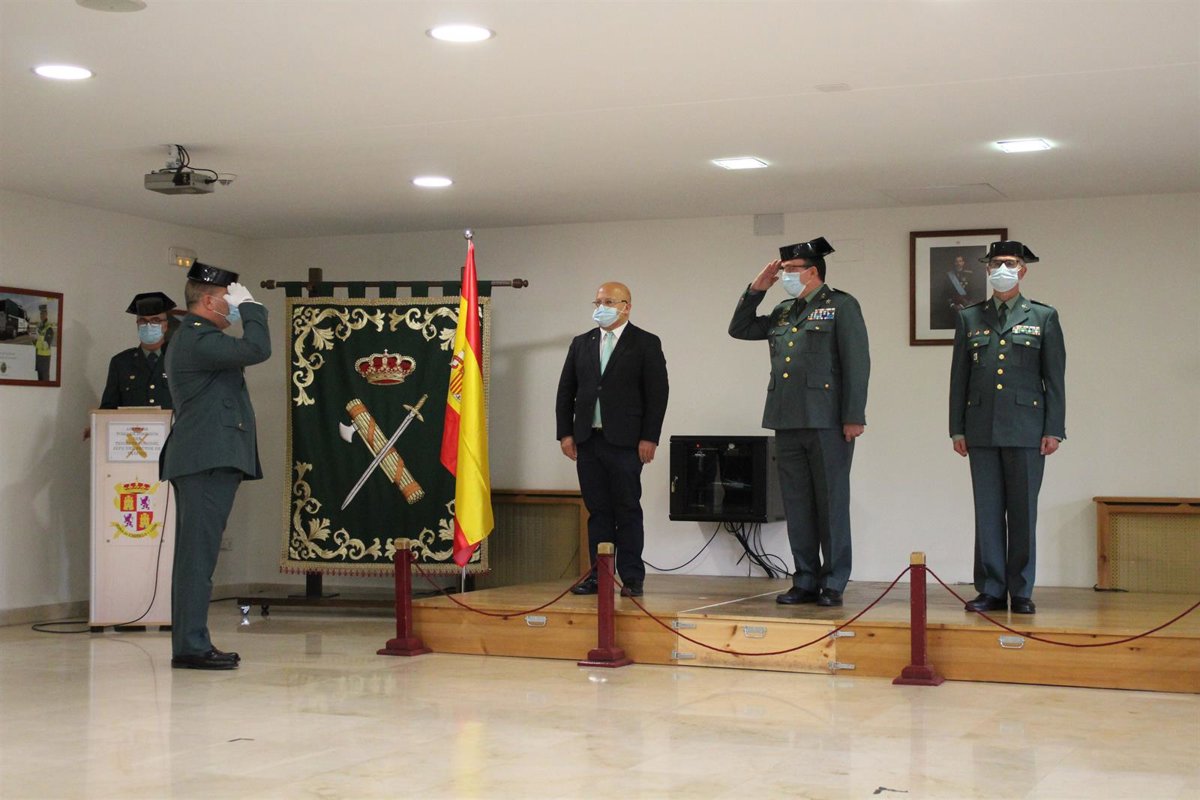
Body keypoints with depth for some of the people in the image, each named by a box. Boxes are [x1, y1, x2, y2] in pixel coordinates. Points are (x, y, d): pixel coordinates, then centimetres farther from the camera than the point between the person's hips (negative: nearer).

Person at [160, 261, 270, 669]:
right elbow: (257, 349, -22)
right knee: (197, 555, -10)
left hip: (205, 462, 11)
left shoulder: (193, 337, 21)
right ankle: (191, 646, -8)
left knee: (196, 555, 11)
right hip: (209, 459, -11)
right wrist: (250, 306, -10)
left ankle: (191, 644, 16)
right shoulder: (197, 340, -13)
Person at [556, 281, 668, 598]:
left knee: (628, 510, -1)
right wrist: (565, 433, 5)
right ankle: (598, 575, 10)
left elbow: (657, 393, -4)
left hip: (625, 441, -4)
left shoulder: (646, 344, 1)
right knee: (597, 510, 7)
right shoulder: (581, 343, 14)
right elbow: (566, 390, 14)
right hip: (587, 441, 4)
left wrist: (649, 438, -10)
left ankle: (631, 578, 3)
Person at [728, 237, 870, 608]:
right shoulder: (783, 312, 17)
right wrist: (756, 289, 11)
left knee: (831, 504, -1)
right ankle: (806, 581, 15)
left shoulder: (841, 306, -2)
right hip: (788, 423, 7)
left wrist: (854, 417, -14)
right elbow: (739, 329, 23)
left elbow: (857, 362, -8)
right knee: (797, 505, 8)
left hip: (828, 422, -6)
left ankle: (833, 585, 5)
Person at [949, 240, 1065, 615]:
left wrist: (1054, 429, -4)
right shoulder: (969, 317, 12)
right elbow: (959, 377, 11)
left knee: (1023, 512, 1)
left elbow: (1055, 379, 3)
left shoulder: (1044, 317, 6)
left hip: (1026, 429, -2)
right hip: (982, 430, 2)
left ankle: (1021, 592, 8)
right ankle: (991, 590, 9)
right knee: (987, 512, 3)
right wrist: (957, 429, 5)